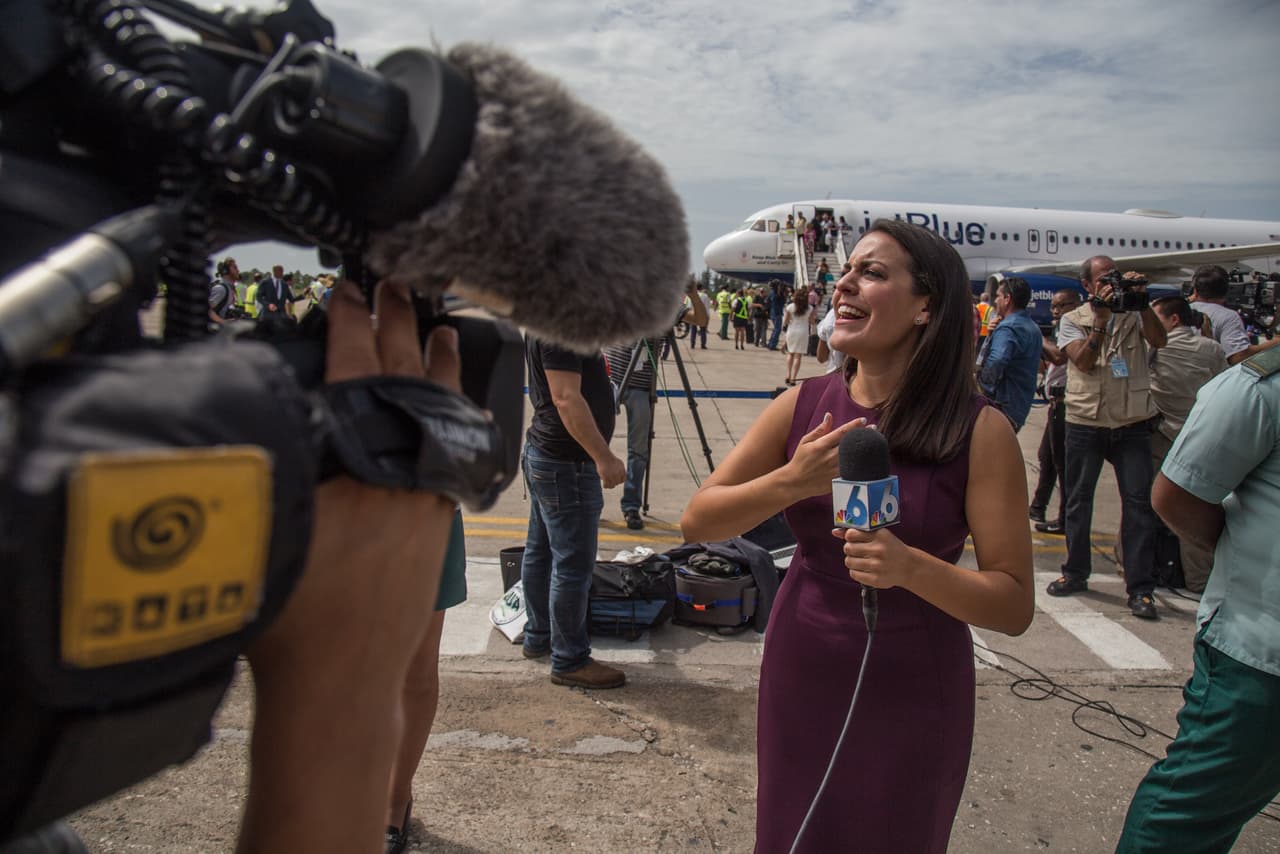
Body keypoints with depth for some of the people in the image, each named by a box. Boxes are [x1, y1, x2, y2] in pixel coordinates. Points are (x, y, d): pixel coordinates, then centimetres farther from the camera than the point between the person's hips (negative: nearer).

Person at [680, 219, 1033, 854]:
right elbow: (696, 522, -7)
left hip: (912, 693, -3)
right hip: (800, 673, 3)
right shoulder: (802, 406, -6)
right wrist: (791, 481, -23)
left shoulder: (978, 431, -16)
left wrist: (910, 567, -32)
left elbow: (1014, 605, -15)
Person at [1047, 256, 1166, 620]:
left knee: (1139, 501, -4)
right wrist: (1101, 319, -17)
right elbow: (1083, 361, -10)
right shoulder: (1072, 320, 5)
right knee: (1078, 499, 8)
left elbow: (1158, 340, -10)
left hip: (1132, 423, 0)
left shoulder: (1133, 315, 8)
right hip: (1085, 422, 0)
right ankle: (1075, 572, 24)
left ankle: (1141, 588, 0)